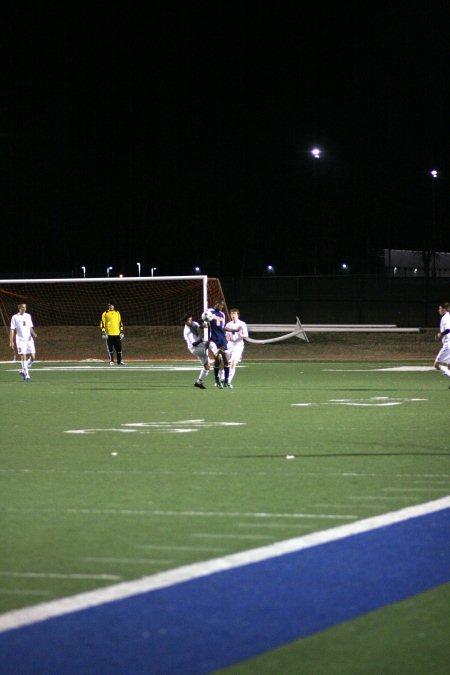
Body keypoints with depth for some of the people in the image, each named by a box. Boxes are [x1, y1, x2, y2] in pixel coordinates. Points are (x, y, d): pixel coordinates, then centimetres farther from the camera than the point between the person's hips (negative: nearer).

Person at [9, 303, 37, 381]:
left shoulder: (28, 316, 12)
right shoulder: (15, 317, -1)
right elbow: (12, 330, -1)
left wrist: (33, 334, -2)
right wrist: (11, 341, -7)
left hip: (29, 339, 4)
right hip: (20, 340, -4)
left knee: (32, 357, -2)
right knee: (23, 356, -12)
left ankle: (23, 371, 17)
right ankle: (26, 375, -7)